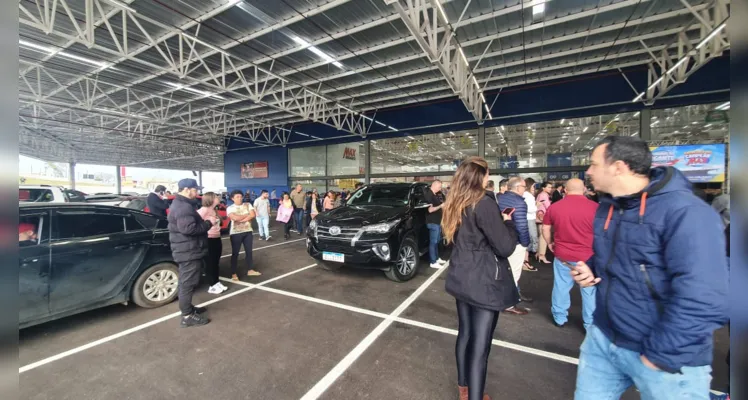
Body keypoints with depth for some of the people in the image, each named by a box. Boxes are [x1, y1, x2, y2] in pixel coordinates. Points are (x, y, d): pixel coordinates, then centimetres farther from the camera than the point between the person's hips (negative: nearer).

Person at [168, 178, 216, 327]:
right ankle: (187, 316, 6)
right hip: (189, 251, -12)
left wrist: (205, 223, 10)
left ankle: (188, 308, 34)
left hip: (186, 251, 12)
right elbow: (189, 229, -32)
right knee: (188, 283, -3)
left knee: (185, 282, 20)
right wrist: (208, 224, -21)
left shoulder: (180, 204, 15)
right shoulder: (183, 207, -21)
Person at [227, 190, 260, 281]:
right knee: (235, 253, 3)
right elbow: (235, 218, -21)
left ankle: (250, 270, 23)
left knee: (249, 251, 10)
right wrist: (247, 215, -9)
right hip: (236, 233, -4)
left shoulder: (248, 205, 5)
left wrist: (241, 219, -15)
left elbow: (253, 215, -8)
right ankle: (233, 273, 12)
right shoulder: (230, 208, -5)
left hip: (248, 231, 4)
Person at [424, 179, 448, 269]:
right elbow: (430, 209, -22)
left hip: (438, 221, 10)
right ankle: (433, 262, 4)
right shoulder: (429, 195, -16)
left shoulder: (435, 195, 13)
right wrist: (441, 206, -16)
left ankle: (437, 258, 30)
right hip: (433, 222, -10)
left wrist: (443, 205, 9)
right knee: (433, 242, -3)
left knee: (437, 241, 18)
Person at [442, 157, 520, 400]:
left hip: (461, 278, 8)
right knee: (480, 343, 3)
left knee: (465, 333, 21)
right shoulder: (484, 203, -19)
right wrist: (507, 222, 1)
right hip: (484, 282, -8)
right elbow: (506, 247, -17)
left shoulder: (454, 204, 6)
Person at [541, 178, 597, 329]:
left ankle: (559, 317, 26)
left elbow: (545, 228, 5)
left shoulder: (554, 207, -3)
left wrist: (550, 243, 20)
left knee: (561, 287, 14)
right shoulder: (595, 207, -10)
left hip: (562, 255, 2)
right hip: (588, 256, -1)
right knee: (590, 290, 12)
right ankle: (590, 324, 22)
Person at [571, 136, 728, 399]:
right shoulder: (607, 208, 3)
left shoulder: (686, 212, -21)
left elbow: (702, 301, -25)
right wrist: (589, 269, -3)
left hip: (666, 357, -6)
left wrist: (660, 356, -20)